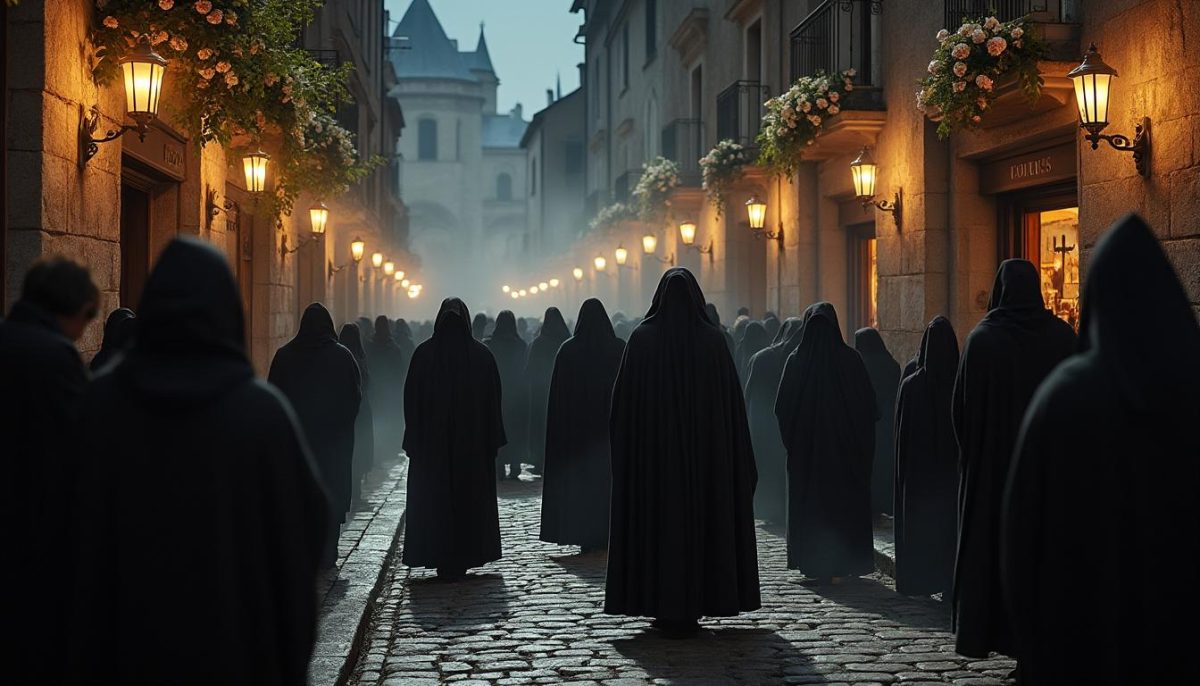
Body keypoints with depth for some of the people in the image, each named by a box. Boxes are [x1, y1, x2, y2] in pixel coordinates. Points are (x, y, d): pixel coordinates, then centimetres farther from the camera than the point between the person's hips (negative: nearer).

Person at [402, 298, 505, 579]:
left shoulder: (424, 353, -6)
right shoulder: (482, 355, -3)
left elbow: (411, 398, -4)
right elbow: (494, 400, 0)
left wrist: (414, 439, 2)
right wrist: (492, 440, 6)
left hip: (432, 442, -1)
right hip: (473, 441, 1)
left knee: (433, 500, 7)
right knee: (471, 499, 10)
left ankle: (442, 560, 6)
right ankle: (465, 557, 12)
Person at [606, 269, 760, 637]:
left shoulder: (642, 338, -5)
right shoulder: (713, 340, -4)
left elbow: (622, 400, -4)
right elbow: (732, 402, -2)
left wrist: (623, 449, 6)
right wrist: (742, 462, 5)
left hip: (651, 448, -1)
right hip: (705, 449, 1)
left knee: (657, 520, 6)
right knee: (701, 520, 8)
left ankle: (664, 608, 7)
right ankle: (693, 608, 11)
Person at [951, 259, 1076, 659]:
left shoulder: (982, 339, -8)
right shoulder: (1062, 336, -4)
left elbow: (962, 404, -5)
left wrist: (970, 450, 9)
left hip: (991, 460, -1)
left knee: (987, 540, 6)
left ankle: (978, 632, 9)